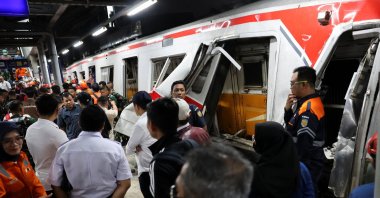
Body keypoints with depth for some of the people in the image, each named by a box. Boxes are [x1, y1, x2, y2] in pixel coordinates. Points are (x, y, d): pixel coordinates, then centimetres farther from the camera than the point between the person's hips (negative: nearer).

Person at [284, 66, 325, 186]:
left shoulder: (309, 110, -27)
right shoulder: (307, 103, 5)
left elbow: (303, 146, -28)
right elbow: (291, 125, 13)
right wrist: (288, 109, -4)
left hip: (307, 166, -9)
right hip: (307, 163, 9)